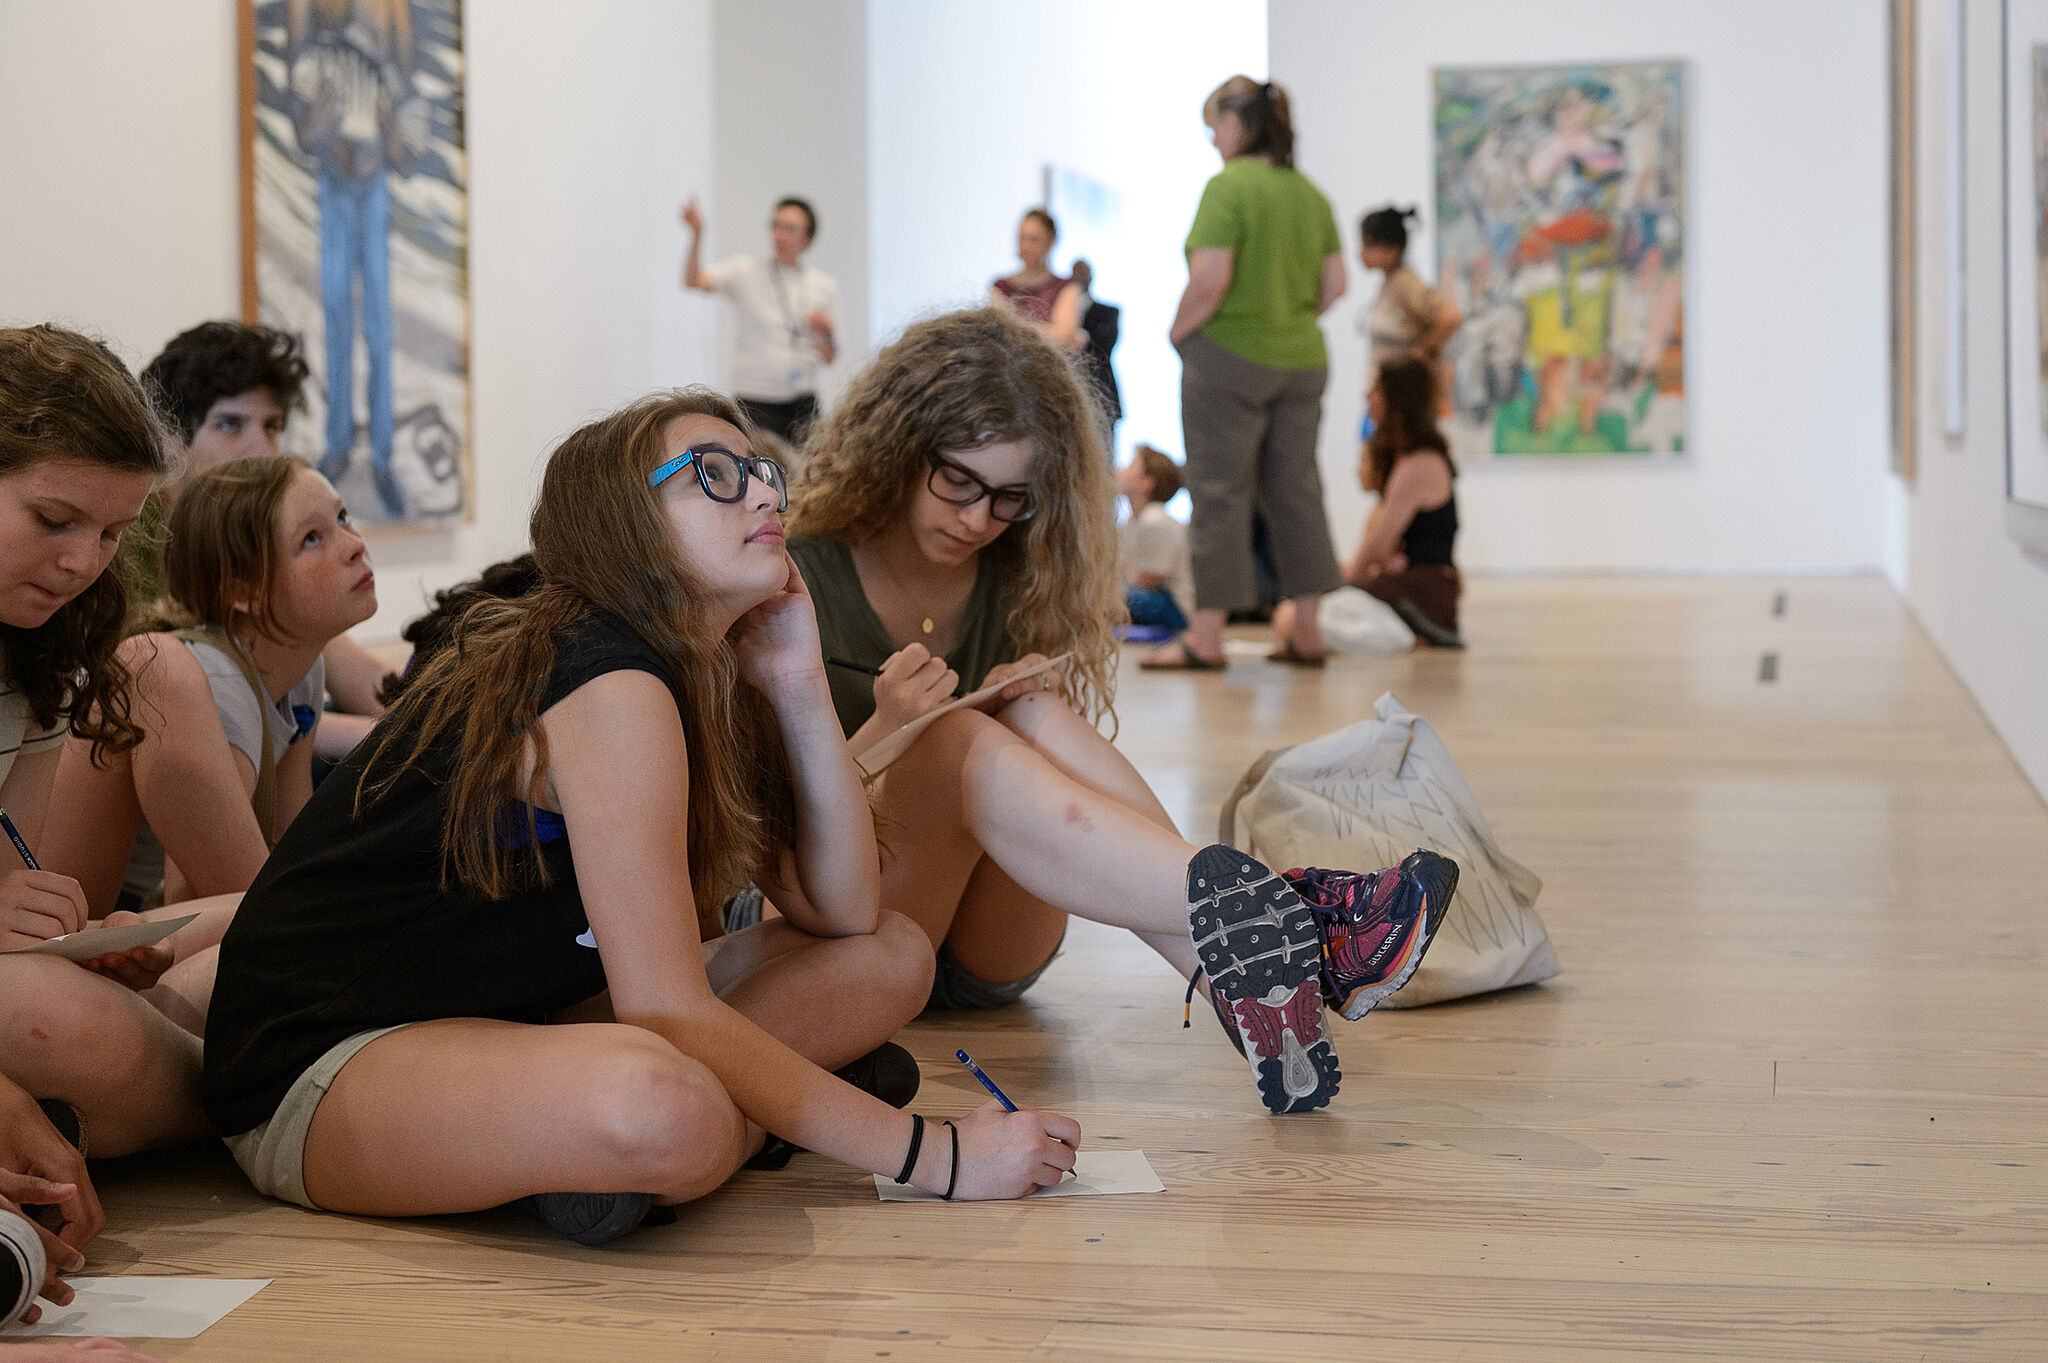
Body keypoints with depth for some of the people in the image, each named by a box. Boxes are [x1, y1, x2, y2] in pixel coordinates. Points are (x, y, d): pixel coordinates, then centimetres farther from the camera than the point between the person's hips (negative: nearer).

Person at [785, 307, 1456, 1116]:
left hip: (989, 958, 4)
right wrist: (882, 731, -25)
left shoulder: (1019, 582, 8)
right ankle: (1253, 914, -48)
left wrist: (1039, 709, -9)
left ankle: (1235, 986, -42)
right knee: (961, 739, -31)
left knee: (1038, 716, -24)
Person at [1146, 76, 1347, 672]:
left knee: (1220, 490, -1)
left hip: (1229, 357, -7)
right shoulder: (1310, 192, 8)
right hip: (1303, 358, 7)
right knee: (1294, 488, 12)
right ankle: (1306, 629, 15)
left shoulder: (1227, 187, -13)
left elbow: (1210, 280, -21)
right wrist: (1293, 322, 14)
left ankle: (1206, 636, 3)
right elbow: (1335, 283, 9)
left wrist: (1178, 332, -7)